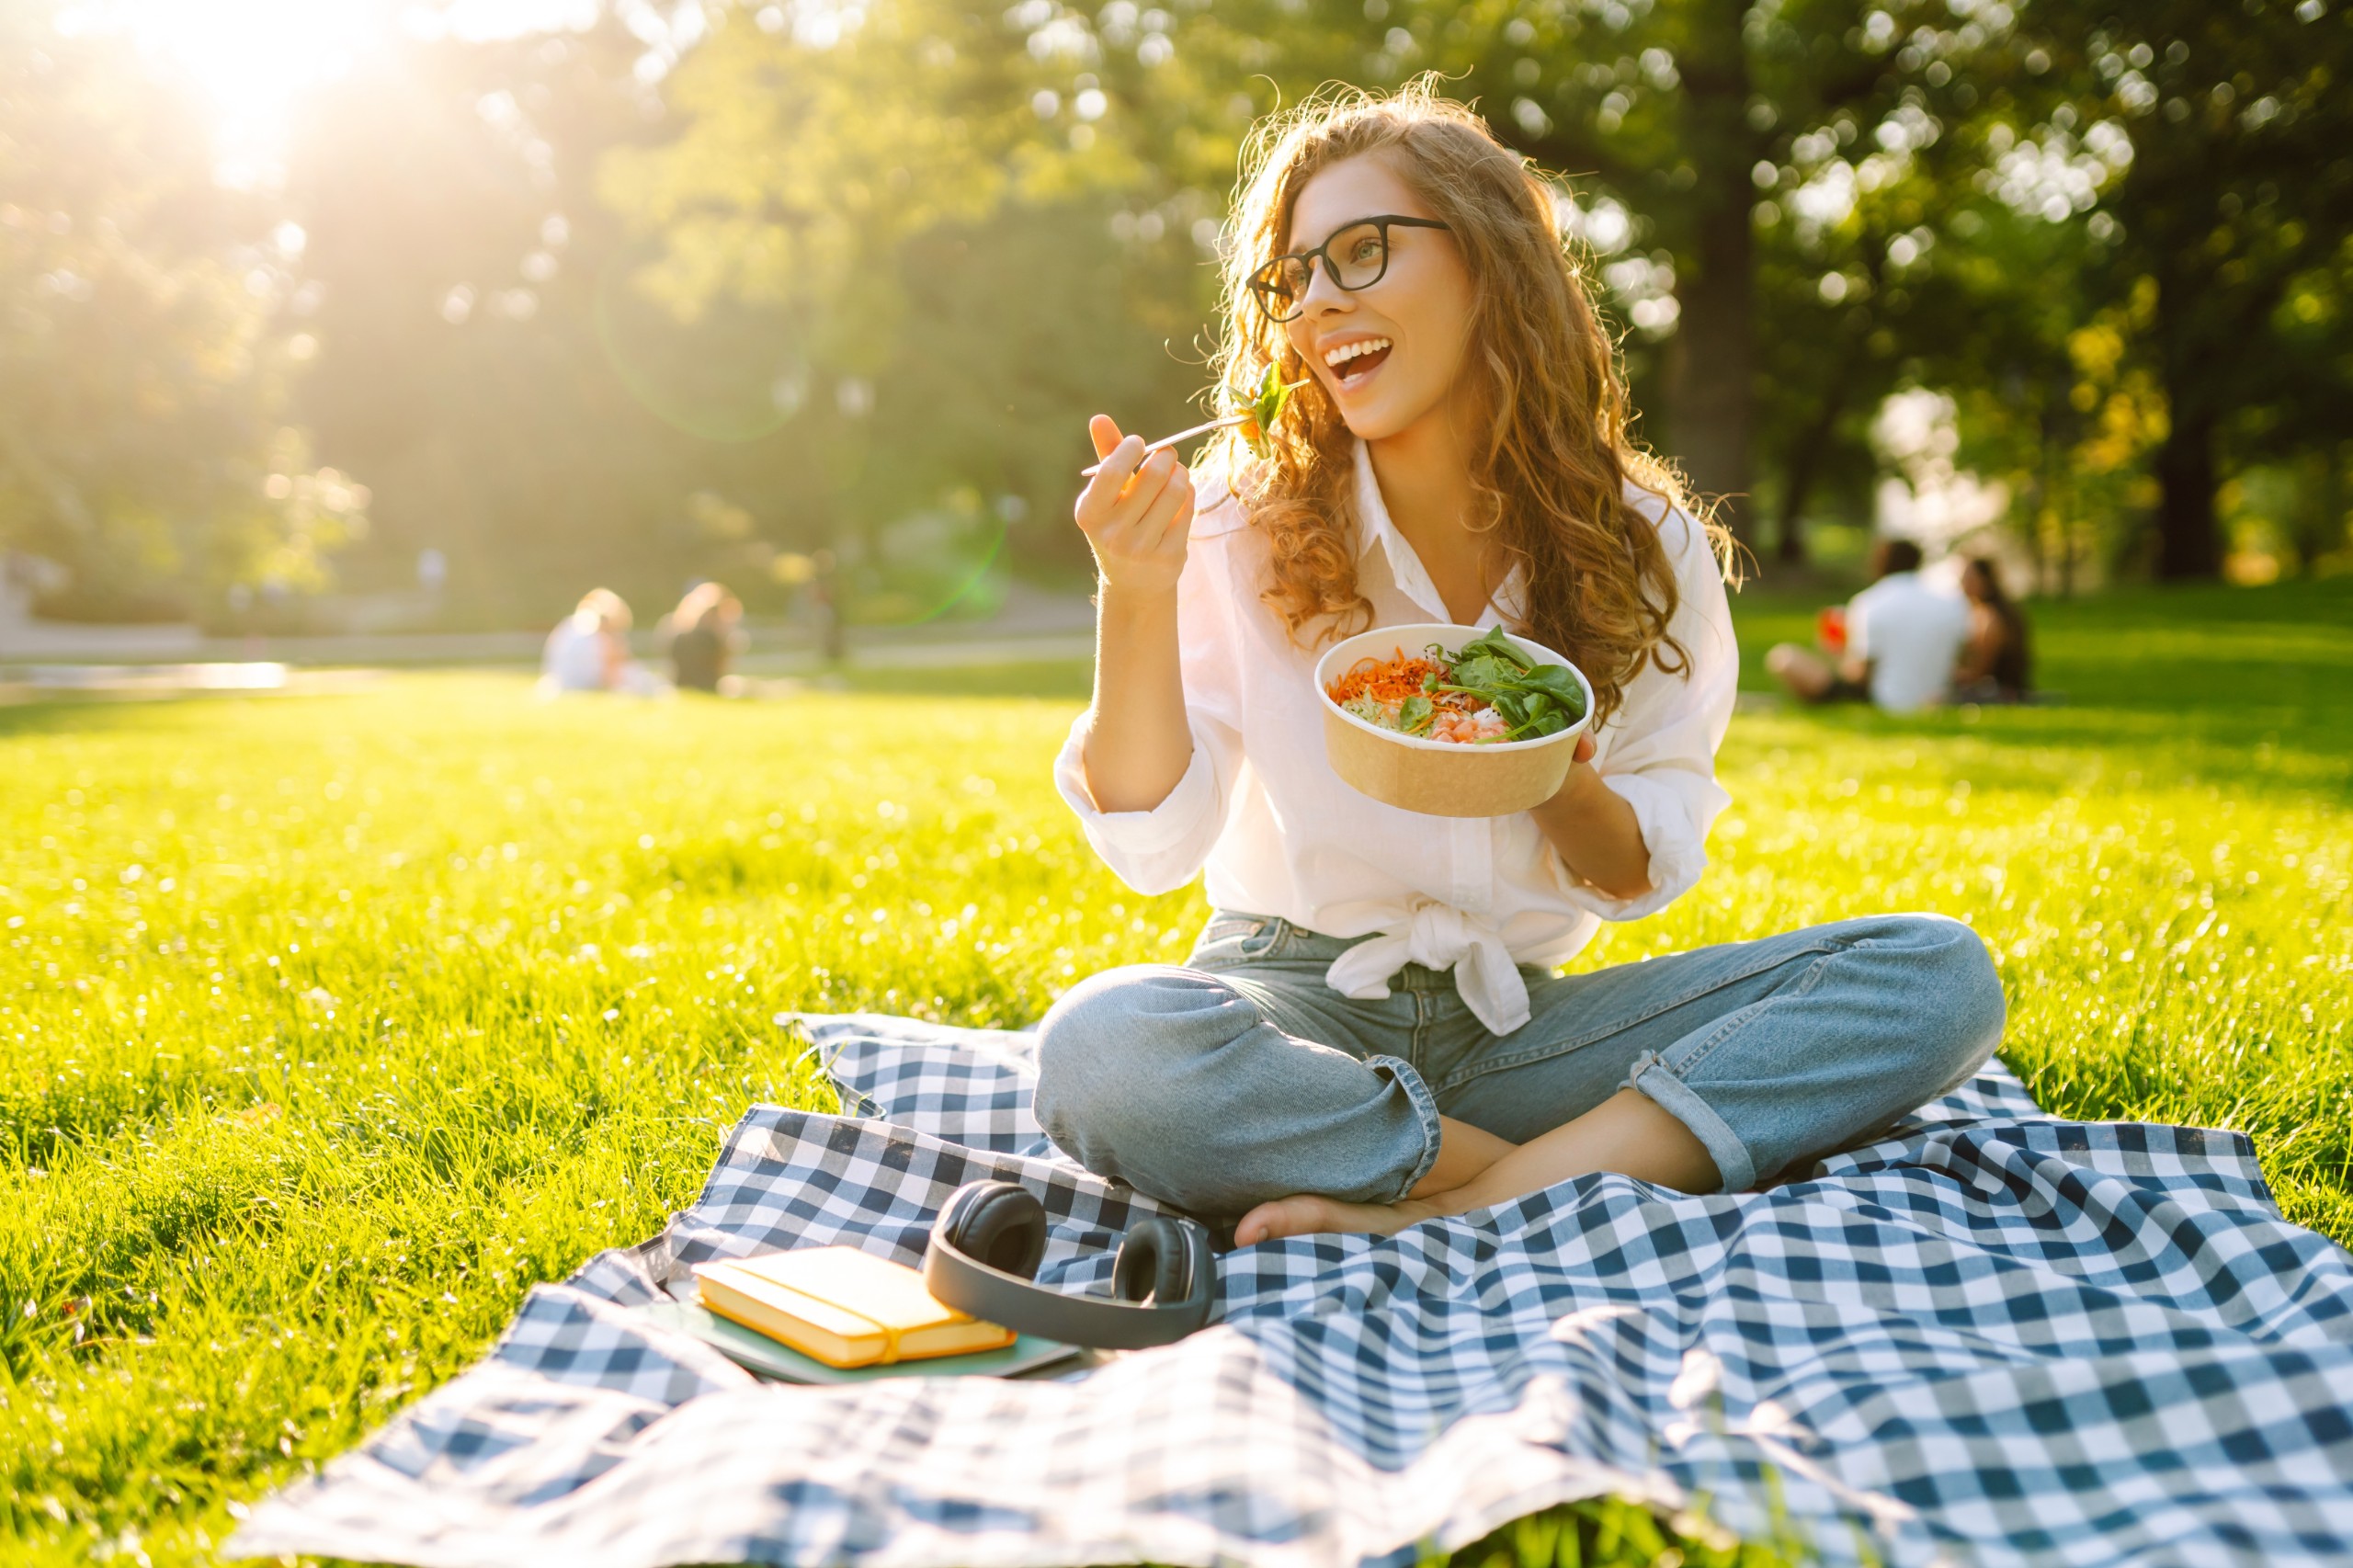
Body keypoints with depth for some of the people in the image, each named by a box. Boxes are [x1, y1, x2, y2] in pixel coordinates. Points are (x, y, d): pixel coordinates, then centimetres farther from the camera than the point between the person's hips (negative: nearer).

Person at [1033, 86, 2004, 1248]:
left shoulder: (1646, 550, 0)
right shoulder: (1244, 528, -5)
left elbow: (1641, 874, 4)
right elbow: (1151, 841, -11)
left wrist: (1565, 792, -19)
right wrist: (1137, 596, -25)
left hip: (1514, 1016, 3)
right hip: (1296, 1003, -2)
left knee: (1940, 975, -15)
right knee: (1102, 1050, -38)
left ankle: (1482, 1204, -28)